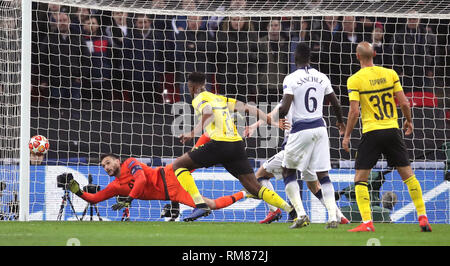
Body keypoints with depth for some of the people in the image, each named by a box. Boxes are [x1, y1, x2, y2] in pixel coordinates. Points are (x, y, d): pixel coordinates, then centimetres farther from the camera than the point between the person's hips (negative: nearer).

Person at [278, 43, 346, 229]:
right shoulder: (322, 78, 6)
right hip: (319, 128, 4)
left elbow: (284, 109, -17)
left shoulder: (291, 79, -9)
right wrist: (340, 122, 34)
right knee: (323, 174, 6)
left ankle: (301, 214, -2)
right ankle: (332, 217, -5)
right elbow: (336, 104, 16)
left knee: (288, 171, 11)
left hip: (300, 130, -4)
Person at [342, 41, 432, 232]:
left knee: (360, 179, 4)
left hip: (371, 132, -3)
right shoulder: (390, 74, 3)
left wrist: (346, 136, 0)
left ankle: (367, 222, -8)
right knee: (407, 174, 11)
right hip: (392, 130, 3)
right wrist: (409, 121, 20)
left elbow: (354, 112, -11)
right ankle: (423, 217, 9)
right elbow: (404, 103, 2)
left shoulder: (354, 80, -6)